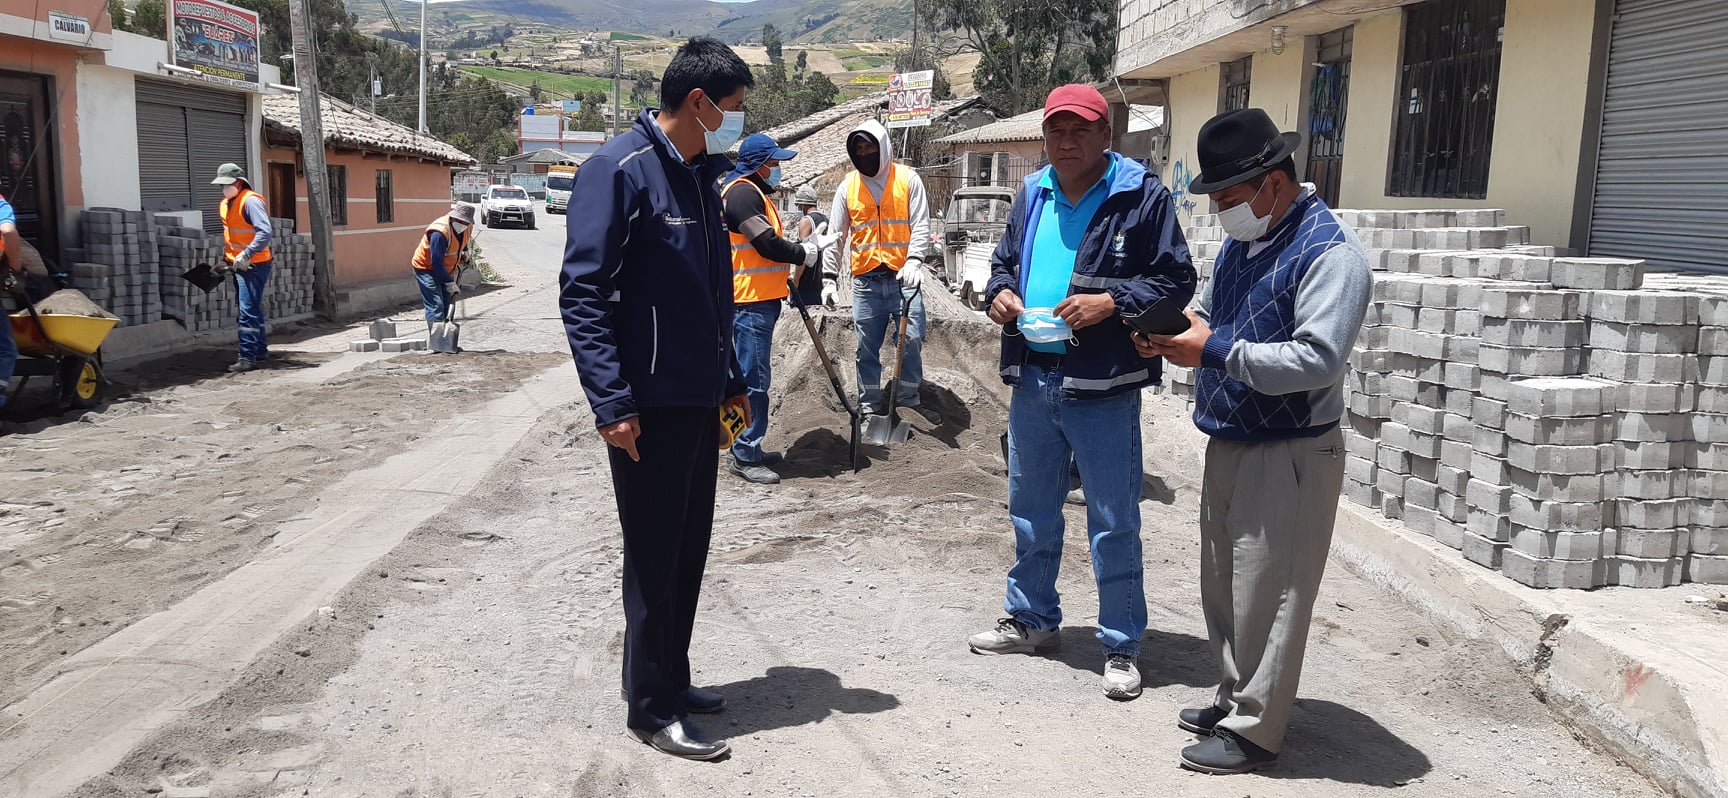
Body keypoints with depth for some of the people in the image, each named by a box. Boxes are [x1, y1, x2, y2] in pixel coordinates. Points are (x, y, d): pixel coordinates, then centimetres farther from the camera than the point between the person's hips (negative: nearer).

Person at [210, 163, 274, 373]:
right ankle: (260, 352, 24)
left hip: (253, 266, -9)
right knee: (253, 310, 15)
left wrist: (246, 255, -28)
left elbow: (265, 232, -26)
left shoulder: (251, 201, -15)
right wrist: (226, 258, 20)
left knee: (248, 311, -11)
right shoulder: (225, 204, 14)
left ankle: (248, 358, -10)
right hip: (238, 266, 9)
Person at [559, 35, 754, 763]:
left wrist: (731, 379, 20)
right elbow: (582, 295, -17)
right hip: (650, 405, -8)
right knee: (653, 559, 1)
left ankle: (672, 680, 29)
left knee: (689, 550, 15)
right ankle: (651, 708, 14)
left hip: (699, 400, 8)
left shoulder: (700, 175, 13)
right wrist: (612, 403, -22)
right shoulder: (619, 171, -13)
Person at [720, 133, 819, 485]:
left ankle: (750, 447, 25)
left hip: (758, 300, 11)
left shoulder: (753, 192, 20)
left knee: (753, 376, 16)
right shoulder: (742, 193, -14)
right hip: (750, 302, -11)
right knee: (753, 379, -8)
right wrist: (803, 254, -5)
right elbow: (768, 244, -20)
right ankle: (744, 456, -4)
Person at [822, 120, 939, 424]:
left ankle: (908, 399, 13)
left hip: (903, 277, -2)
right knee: (867, 345, 7)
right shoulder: (847, 187, 7)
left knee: (912, 338, -4)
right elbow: (835, 236, 9)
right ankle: (870, 404, 19)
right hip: (865, 280, 2)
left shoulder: (908, 179, 1)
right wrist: (829, 278, 4)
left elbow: (920, 226, -3)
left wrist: (914, 261, -19)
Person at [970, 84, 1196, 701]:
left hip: (1104, 389, -6)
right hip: (1032, 379, 6)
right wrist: (1000, 292, 1)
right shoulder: (1032, 195, 12)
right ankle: (1032, 619, 36)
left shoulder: (1142, 197, -6)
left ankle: (1121, 646, 16)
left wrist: (1112, 302, -21)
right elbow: (1004, 261, 23)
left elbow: (1176, 280, -7)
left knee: (1114, 523, 3)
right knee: (1031, 511, 18)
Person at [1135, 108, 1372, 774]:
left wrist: (1213, 351, -24)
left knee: (1265, 596, -1)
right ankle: (1236, 699, 33)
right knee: (1224, 587, 17)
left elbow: (1316, 361, -27)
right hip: (1228, 444, 9)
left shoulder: (1329, 252, -17)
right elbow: (1212, 314, 24)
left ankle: (1255, 731, 11)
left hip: (1287, 456, -9)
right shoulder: (1241, 240, 11)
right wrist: (1175, 333, 1)